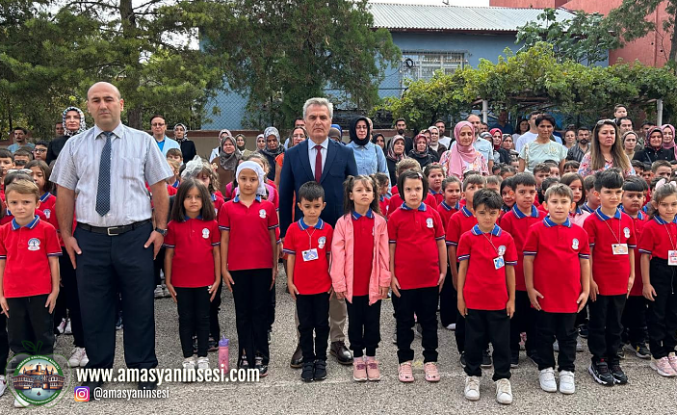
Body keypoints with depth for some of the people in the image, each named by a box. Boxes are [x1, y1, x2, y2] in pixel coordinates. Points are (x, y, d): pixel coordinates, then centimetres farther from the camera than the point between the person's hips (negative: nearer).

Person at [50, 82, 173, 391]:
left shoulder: (143, 141, 3)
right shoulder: (74, 145, 7)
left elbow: (159, 188, 3)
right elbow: (65, 193, 10)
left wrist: (160, 229, -3)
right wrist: (67, 235, 5)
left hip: (135, 237, -1)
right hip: (90, 239, 2)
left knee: (140, 307, 7)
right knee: (94, 308, 10)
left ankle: (144, 370, 22)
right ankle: (97, 370, 27)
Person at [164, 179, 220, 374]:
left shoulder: (211, 224, -2)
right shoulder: (173, 226, -2)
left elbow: (216, 252, 2)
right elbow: (169, 254, 1)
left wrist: (217, 279, -1)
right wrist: (168, 281, 0)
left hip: (205, 281, 0)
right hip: (181, 282, 0)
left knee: (203, 318, 10)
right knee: (185, 319, 10)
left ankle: (202, 357, 21)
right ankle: (188, 358, 20)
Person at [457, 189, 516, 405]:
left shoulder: (506, 238, -1)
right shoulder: (467, 238, -4)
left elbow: (510, 270, 4)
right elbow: (462, 268, 0)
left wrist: (512, 299, 4)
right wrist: (460, 296, -1)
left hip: (499, 300, 1)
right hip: (473, 300, -1)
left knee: (501, 341, 9)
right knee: (474, 340, 12)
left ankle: (502, 379, 22)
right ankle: (472, 376, 27)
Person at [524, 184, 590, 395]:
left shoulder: (580, 232, 1)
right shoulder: (536, 230, -7)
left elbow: (584, 262, 7)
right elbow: (528, 260, -5)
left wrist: (586, 290, 4)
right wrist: (530, 288, -7)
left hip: (570, 295, 2)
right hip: (544, 294, -2)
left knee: (568, 335, 13)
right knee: (544, 334, 11)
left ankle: (567, 371, 26)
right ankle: (546, 369, 26)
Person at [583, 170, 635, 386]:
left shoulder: (627, 220, 5)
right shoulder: (592, 221, -9)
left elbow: (631, 249, 11)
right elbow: (587, 253, -9)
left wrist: (631, 275, 8)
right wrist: (590, 280, -11)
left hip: (620, 282, 4)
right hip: (600, 283, -4)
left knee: (615, 324, 15)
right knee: (598, 324, 7)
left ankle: (613, 360, 27)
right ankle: (598, 362, 20)